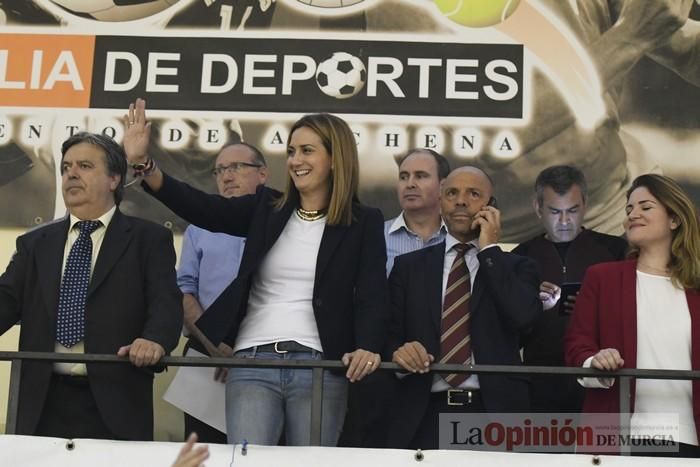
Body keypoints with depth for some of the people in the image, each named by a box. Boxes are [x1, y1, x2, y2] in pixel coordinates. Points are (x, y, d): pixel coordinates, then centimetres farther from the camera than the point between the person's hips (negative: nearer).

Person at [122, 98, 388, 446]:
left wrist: (367, 348, -23)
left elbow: (372, 296, -3)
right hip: (253, 363, 2)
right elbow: (205, 209, -1)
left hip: (321, 367, -1)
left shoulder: (365, 222, 5)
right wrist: (143, 164, -14)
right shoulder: (267, 208, 11)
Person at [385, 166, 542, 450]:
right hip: (424, 416, 1)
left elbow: (524, 316, -12)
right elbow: (388, 334, 8)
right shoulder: (409, 266, 12)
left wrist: (488, 248, -5)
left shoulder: (516, 267, 8)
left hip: (494, 415, -1)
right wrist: (398, 351, -15)